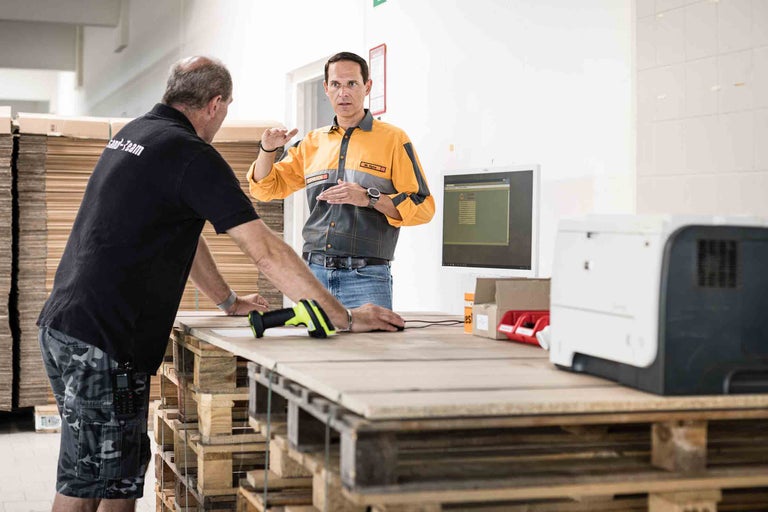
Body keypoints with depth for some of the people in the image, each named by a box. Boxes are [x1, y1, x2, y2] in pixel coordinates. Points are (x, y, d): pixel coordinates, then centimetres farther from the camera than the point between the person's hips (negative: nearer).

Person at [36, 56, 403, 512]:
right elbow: (267, 251, -18)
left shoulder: (133, 133, 16)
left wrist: (230, 301, 31)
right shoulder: (192, 154, -13)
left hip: (62, 323, 10)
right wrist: (345, 319, -15)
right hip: (102, 339, -10)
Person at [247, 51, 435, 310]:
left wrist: (370, 198, -15)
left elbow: (423, 208, -3)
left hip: (366, 276, -3)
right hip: (314, 272, 4)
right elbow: (266, 188, 21)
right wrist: (267, 150, 3)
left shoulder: (393, 139, 3)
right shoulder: (313, 142, 15)